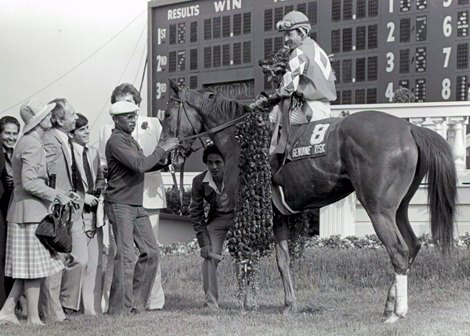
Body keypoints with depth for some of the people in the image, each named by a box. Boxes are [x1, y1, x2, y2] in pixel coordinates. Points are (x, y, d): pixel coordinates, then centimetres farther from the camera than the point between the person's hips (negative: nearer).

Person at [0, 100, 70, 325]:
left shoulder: (26, 143, 18)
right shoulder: (32, 145, -15)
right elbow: (29, 182, -21)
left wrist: (58, 193, 19)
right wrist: (56, 194, -14)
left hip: (27, 211, 10)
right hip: (31, 212, -10)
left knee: (29, 269, 12)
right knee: (34, 267, -5)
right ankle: (33, 318, -1)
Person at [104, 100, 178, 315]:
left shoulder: (130, 140, 18)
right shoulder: (116, 141, -13)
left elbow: (142, 165, 19)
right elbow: (139, 166, -22)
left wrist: (164, 160, 3)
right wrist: (162, 149, -15)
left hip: (137, 206, 10)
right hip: (120, 206, -10)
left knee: (150, 252, 8)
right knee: (126, 256, -11)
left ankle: (135, 302, 15)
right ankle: (119, 309, -7)